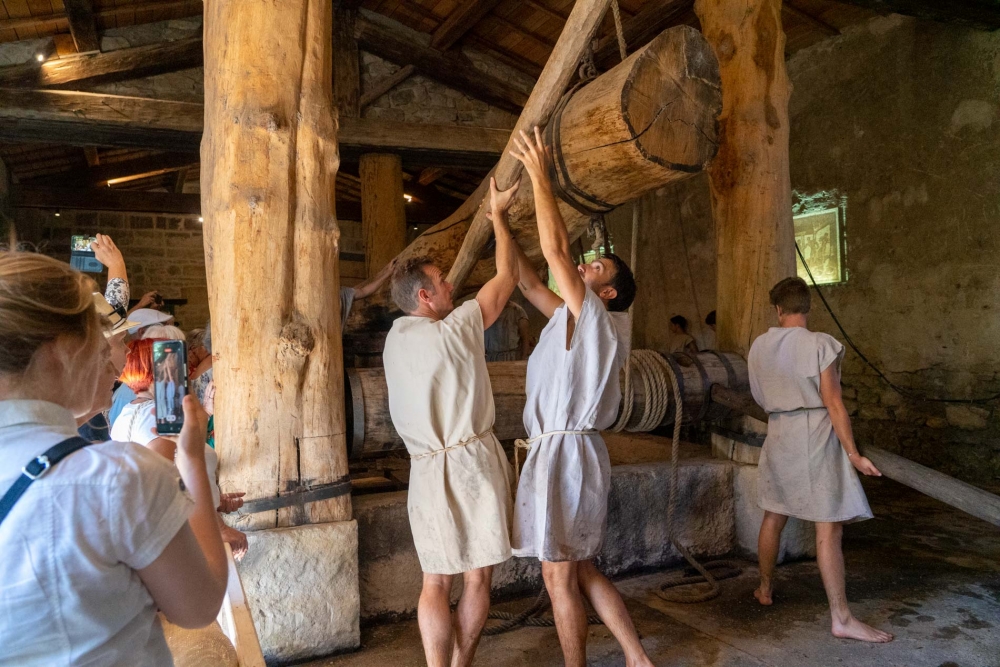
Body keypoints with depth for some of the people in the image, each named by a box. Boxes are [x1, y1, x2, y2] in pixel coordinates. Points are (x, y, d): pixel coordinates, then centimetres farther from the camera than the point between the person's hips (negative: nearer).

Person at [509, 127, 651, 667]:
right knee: (580, 572, 17)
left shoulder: (593, 317, -9)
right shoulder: (571, 319, 15)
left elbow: (556, 248, -17)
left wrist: (540, 176, -10)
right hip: (558, 453, 9)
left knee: (559, 578, 4)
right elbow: (528, 282, 19)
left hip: (566, 454, -9)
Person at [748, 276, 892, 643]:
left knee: (773, 516, 18)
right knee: (829, 528, -2)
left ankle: (765, 589, 32)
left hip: (778, 434, 6)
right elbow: (833, 403, -14)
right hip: (816, 437, -5)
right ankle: (842, 617, 2)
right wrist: (853, 453, -10)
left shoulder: (759, 346, 3)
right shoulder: (821, 344, -12)